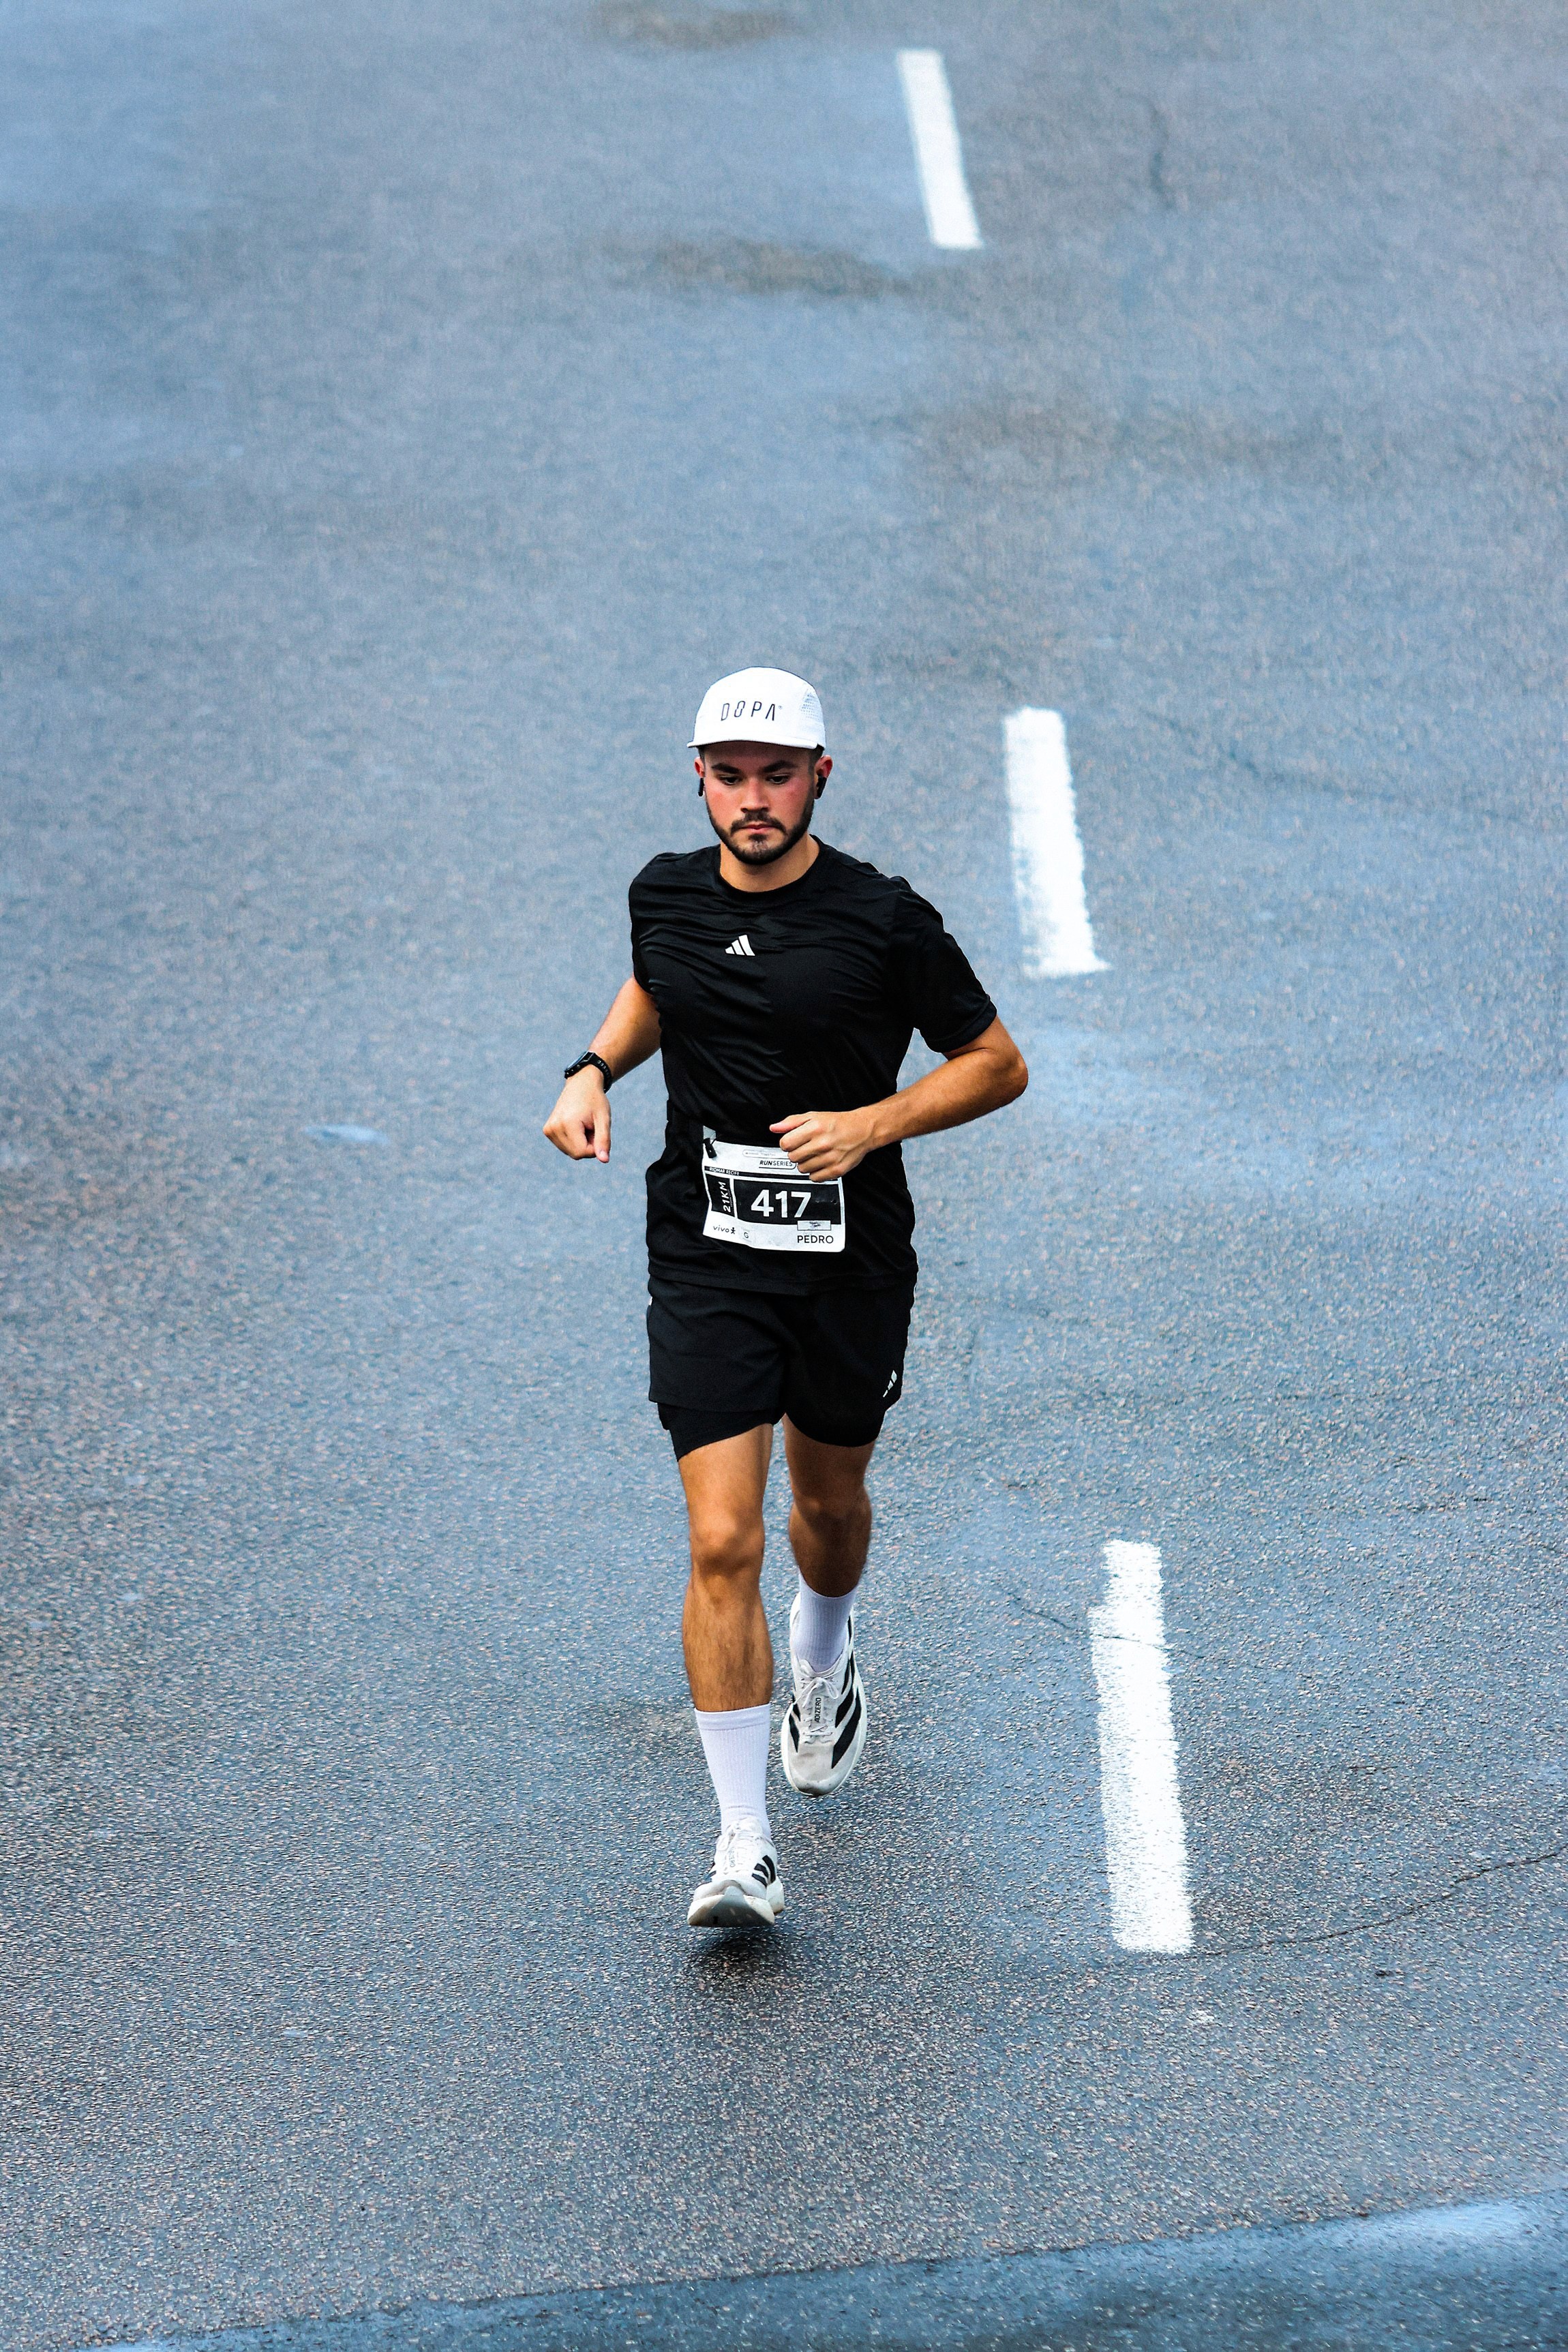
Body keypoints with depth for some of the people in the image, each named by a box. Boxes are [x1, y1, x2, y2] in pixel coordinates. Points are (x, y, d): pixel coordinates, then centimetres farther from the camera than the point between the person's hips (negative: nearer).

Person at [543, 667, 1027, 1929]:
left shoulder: (884, 919, -12)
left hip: (852, 1256, -1)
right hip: (706, 1258, 1)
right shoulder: (665, 894, -1)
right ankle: (745, 1846, -10)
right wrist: (595, 1069, 4)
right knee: (723, 1543, -12)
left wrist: (874, 1124, -19)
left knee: (830, 1499, 21)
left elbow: (998, 1063, -5)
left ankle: (825, 1662, 58)